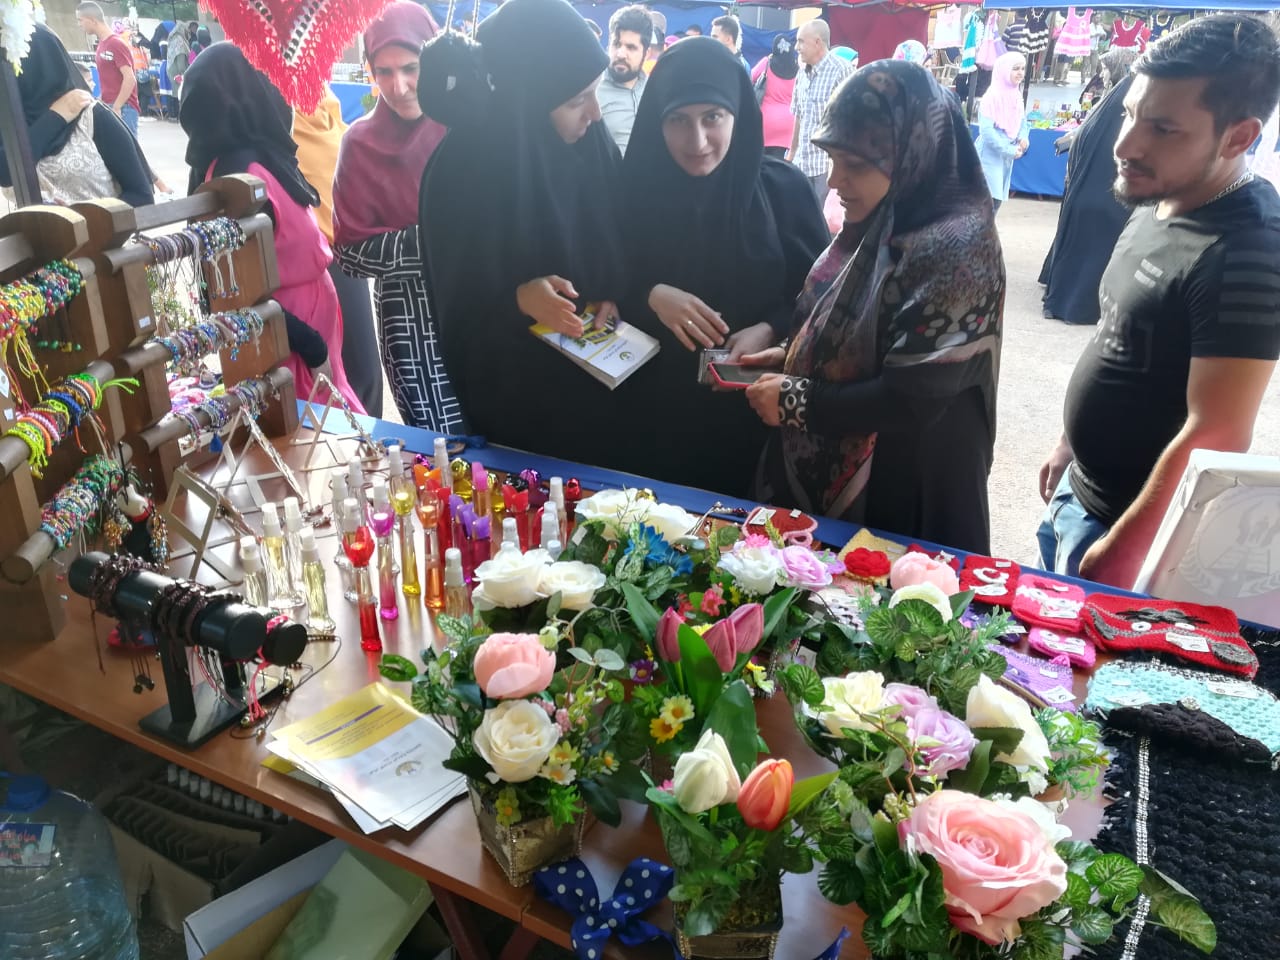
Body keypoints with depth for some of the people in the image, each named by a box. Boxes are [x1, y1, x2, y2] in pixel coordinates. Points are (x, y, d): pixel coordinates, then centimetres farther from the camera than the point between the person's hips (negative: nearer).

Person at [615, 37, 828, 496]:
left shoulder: (783, 189, -7)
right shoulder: (634, 186, -5)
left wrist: (769, 331, -18)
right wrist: (650, 296, -18)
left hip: (748, 408, 0)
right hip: (650, 410, 1)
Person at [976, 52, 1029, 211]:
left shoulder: (1016, 95, 7)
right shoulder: (993, 96, -17)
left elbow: (1022, 120, 18)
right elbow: (986, 130, -22)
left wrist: (1023, 137, -4)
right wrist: (1009, 150, -18)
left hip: (1006, 156, 8)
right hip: (990, 155, -8)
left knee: (997, 199, 11)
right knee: (990, 200, -11)